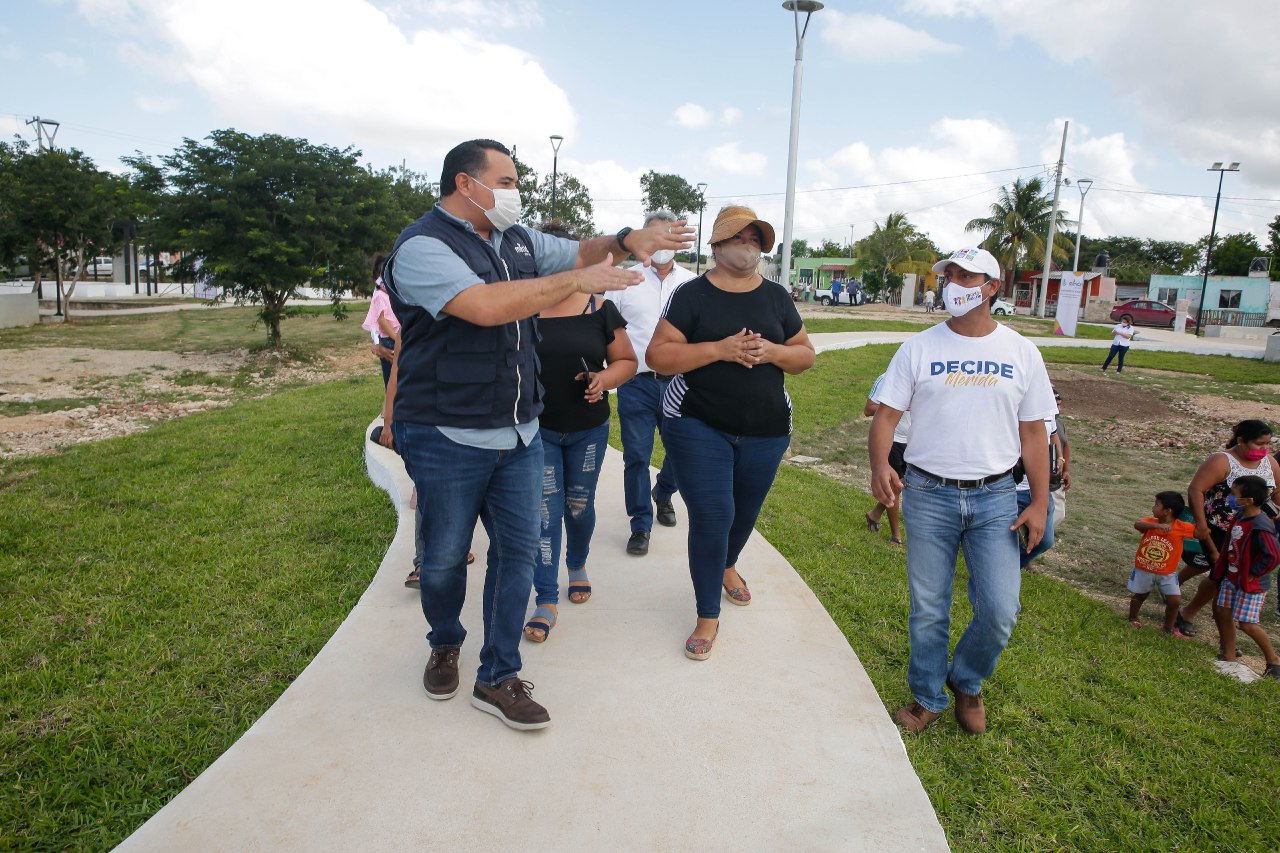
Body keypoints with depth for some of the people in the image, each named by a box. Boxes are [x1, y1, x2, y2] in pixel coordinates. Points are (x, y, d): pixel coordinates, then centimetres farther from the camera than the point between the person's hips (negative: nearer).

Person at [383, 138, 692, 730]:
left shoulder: (519, 241, 10)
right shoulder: (422, 246, -14)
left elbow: (578, 252, 21)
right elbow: (486, 306, -29)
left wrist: (627, 241, -1)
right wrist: (578, 280, -23)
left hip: (519, 433, 7)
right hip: (449, 438, -6)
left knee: (518, 552, 7)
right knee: (445, 558, 12)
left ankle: (497, 678, 20)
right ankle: (445, 645, 41)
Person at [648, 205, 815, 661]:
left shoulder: (776, 296, 6)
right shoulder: (692, 294, -5)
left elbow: (805, 355, 9)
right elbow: (658, 354, -12)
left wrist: (772, 352, -13)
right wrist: (720, 349, -22)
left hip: (765, 429, 4)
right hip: (699, 426, -4)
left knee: (745, 510, 17)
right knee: (711, 516, -7)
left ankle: (727, 565, 50)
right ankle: (708, 616, 10)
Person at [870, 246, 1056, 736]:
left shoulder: (1021, 353, 4)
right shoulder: (918, 349, 1)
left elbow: (1033, 433, 6)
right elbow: (886, 414, -3)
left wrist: (1040, 503, 0)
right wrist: (879, 465, -22)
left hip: (995, 497, 1)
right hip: (928, 495, 0)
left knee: (999, 612, -4)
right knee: (928, 611, 8)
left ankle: (966, 682, 27)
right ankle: (927, 698, 30)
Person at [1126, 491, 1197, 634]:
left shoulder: (1182, 527, -15)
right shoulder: (1151, 522, -13)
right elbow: (1137, 525, -34)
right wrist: (1157, 525, -47)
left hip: (1167, 573, -1)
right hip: (1144, 569, 1)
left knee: (1174, 601, -1)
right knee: (1139, 595, 18)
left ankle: (1168, 628, 22)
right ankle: (1133, 618, 42)